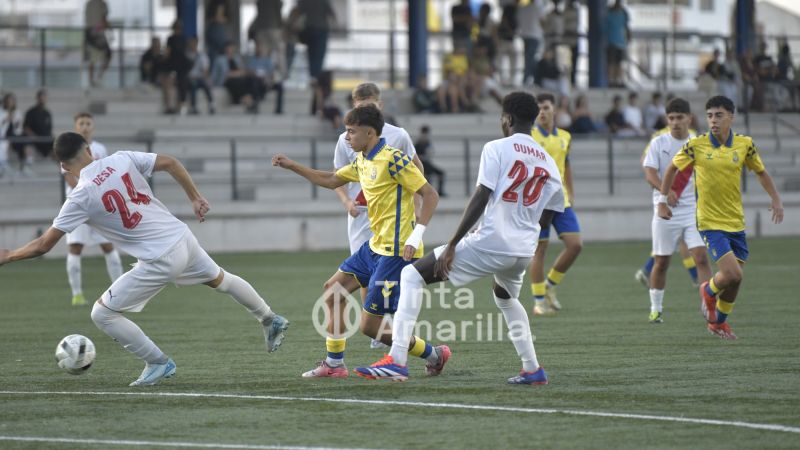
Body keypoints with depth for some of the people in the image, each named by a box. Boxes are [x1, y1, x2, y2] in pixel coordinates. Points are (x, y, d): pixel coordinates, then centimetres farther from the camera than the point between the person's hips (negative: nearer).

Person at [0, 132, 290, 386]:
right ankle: (271, 321, 50)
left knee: (102, 314, 3)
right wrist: (195, 198, 12)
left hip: (160, 261, -6)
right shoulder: (122, 159, -1)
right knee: (220, 279, 34)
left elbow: (43, 245, -9)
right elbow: (170, 163, 0)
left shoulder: (81, 198, -12)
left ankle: (158, 363, 10)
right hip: (182, 237, 6)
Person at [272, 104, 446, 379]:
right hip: (375, 246, 10)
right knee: (332, 289, 17)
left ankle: (433, 355, 6)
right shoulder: (363, 162, 11)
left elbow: (430, 195, -18)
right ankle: (334, 363, 24)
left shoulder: (393, 159, -16)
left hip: (396, 252, -10)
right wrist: (292, 166, 22)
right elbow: (331, 180, 28)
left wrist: (415, 237, -25)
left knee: (369, 326, -8)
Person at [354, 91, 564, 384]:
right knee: (505, 297, 39)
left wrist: (452, 245, -12)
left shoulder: (496, 149, -6)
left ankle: (397, 360, -10)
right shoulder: (548, 163, 12)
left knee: (412, 275, 1)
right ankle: (532, 369, 34)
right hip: (524, 250, 7)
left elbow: (481, 199, -13)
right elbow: (545, 215, 18)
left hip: (490, 244, -7)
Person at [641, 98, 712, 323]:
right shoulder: (659, 143, -2)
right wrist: (665, 190, -30)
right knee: (661, 262, 5)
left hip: (693, 210, 1)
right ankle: (656, 308, 20)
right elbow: (650, 173, -12)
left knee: (701, 256, -12)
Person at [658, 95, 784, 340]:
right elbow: (672, 168, 7)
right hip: (710, 222, -4)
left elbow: (761, 172, 14)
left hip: (736, 223, 4)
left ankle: (718, 321, 33)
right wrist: (662, 200, 6)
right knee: (732, 274, -17)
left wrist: (775, 199, 1)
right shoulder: (696, 145, -8)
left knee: (735, 279, 8)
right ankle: (709, 291, 17)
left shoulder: (744, 144, -1)